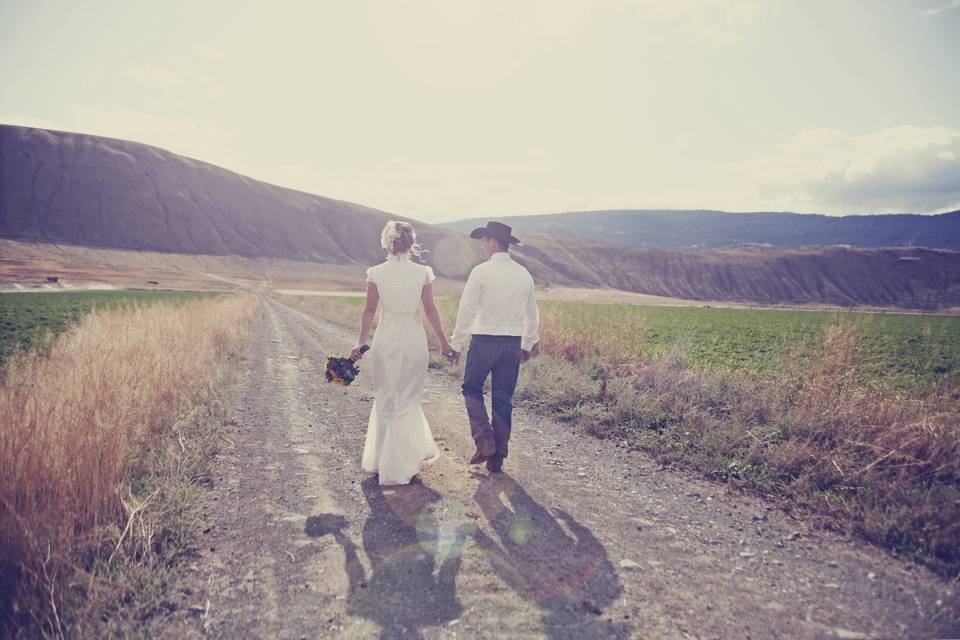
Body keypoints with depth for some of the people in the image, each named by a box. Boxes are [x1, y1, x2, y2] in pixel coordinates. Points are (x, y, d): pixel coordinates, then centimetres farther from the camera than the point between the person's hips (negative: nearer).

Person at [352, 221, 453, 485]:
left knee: (386, 401, 15)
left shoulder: (376, 273, -5)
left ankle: (384, 459, 26)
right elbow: (430, 310, -1)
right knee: (408, 398, 16)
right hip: (414, 339, 0)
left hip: (386, 340, 0)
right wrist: (443, 342, 9)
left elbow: (369, 310, -1)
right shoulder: (423, 273, -5)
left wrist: (361, 343, 10)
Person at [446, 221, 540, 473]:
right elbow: (532, 315, 12)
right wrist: (527, 345, 24)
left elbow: (467, 310, -10)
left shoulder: (481, 272, -10)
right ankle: (498, 457, 16)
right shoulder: (524, 274, 5)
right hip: (513, 343, 4)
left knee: (472, 389, 15)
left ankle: (484, 440, -1)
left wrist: (456, 344, -2)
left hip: (483, 341, -4)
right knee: (503, 399, 10)